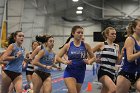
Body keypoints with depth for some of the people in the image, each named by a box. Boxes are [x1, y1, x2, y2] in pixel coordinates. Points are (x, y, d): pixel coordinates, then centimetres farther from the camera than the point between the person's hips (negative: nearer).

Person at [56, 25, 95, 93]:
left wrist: (89, 61, -13)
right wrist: (64, 61, -18)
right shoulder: (68, 45, -3)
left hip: (81, 73, 3)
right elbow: (58, 57, 2)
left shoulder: (85, 45, -1)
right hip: (69, 72, -3)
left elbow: (93, 57, 9)